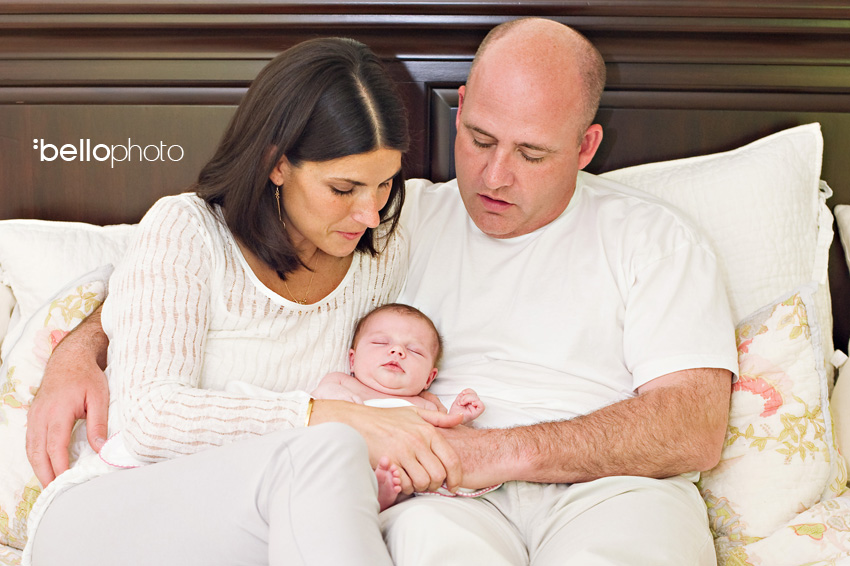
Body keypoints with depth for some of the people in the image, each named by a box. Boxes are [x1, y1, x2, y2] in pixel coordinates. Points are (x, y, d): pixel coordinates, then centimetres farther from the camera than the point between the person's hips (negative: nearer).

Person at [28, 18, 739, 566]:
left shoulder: (652, 237, 11)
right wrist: (80, 351, -2)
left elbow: (696, 428, -3)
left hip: (611, 487, 0)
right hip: (439, 492, 1)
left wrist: (500, 450, -15)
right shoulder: (401, 216, 16)